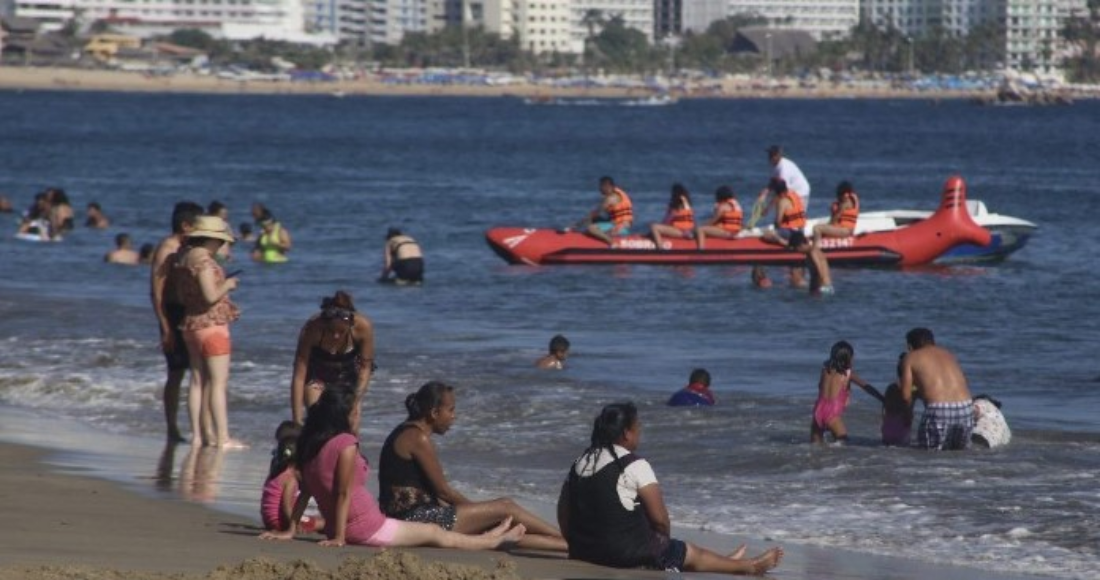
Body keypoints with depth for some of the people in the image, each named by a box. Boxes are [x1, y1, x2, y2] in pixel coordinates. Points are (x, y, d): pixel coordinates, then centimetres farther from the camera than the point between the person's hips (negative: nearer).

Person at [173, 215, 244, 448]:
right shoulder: (203, 260, -17)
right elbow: (210, 296, -24)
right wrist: (227, 285, -6)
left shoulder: (185, 257, 11)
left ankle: (199, 435, 12)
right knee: (219, 383, -7)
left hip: (191, 324, 9)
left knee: (198, 382, 11)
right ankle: (222, 438, -8)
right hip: (211, 324, -9)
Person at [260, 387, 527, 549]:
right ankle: (494, 540, 29)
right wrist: (339, 538, -19)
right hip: (366, 530, -9)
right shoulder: (346, 443, -20)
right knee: (435, 533, 12)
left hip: (340, 527, 9)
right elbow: (343, 493, -21)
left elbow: (305, 491, 8)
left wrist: (291, 530, 11)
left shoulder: (312, 444, 6)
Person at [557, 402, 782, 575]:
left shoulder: (580, 463, 6)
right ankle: (750, 566, 35)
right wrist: (663, 540, 9)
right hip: (627, 553, -7)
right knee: (691, 553, 16)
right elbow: (660, 519, -12)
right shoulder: (635, 466, -14)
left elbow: (564, 514, 10)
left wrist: (578, 545, 23)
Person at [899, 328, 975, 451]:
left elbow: (906, 395, 6)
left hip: (938, 410, -4)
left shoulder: (911, 357, 12)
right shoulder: (947, 353, 26)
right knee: (960, 450, 22)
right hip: (965, 407, 4)